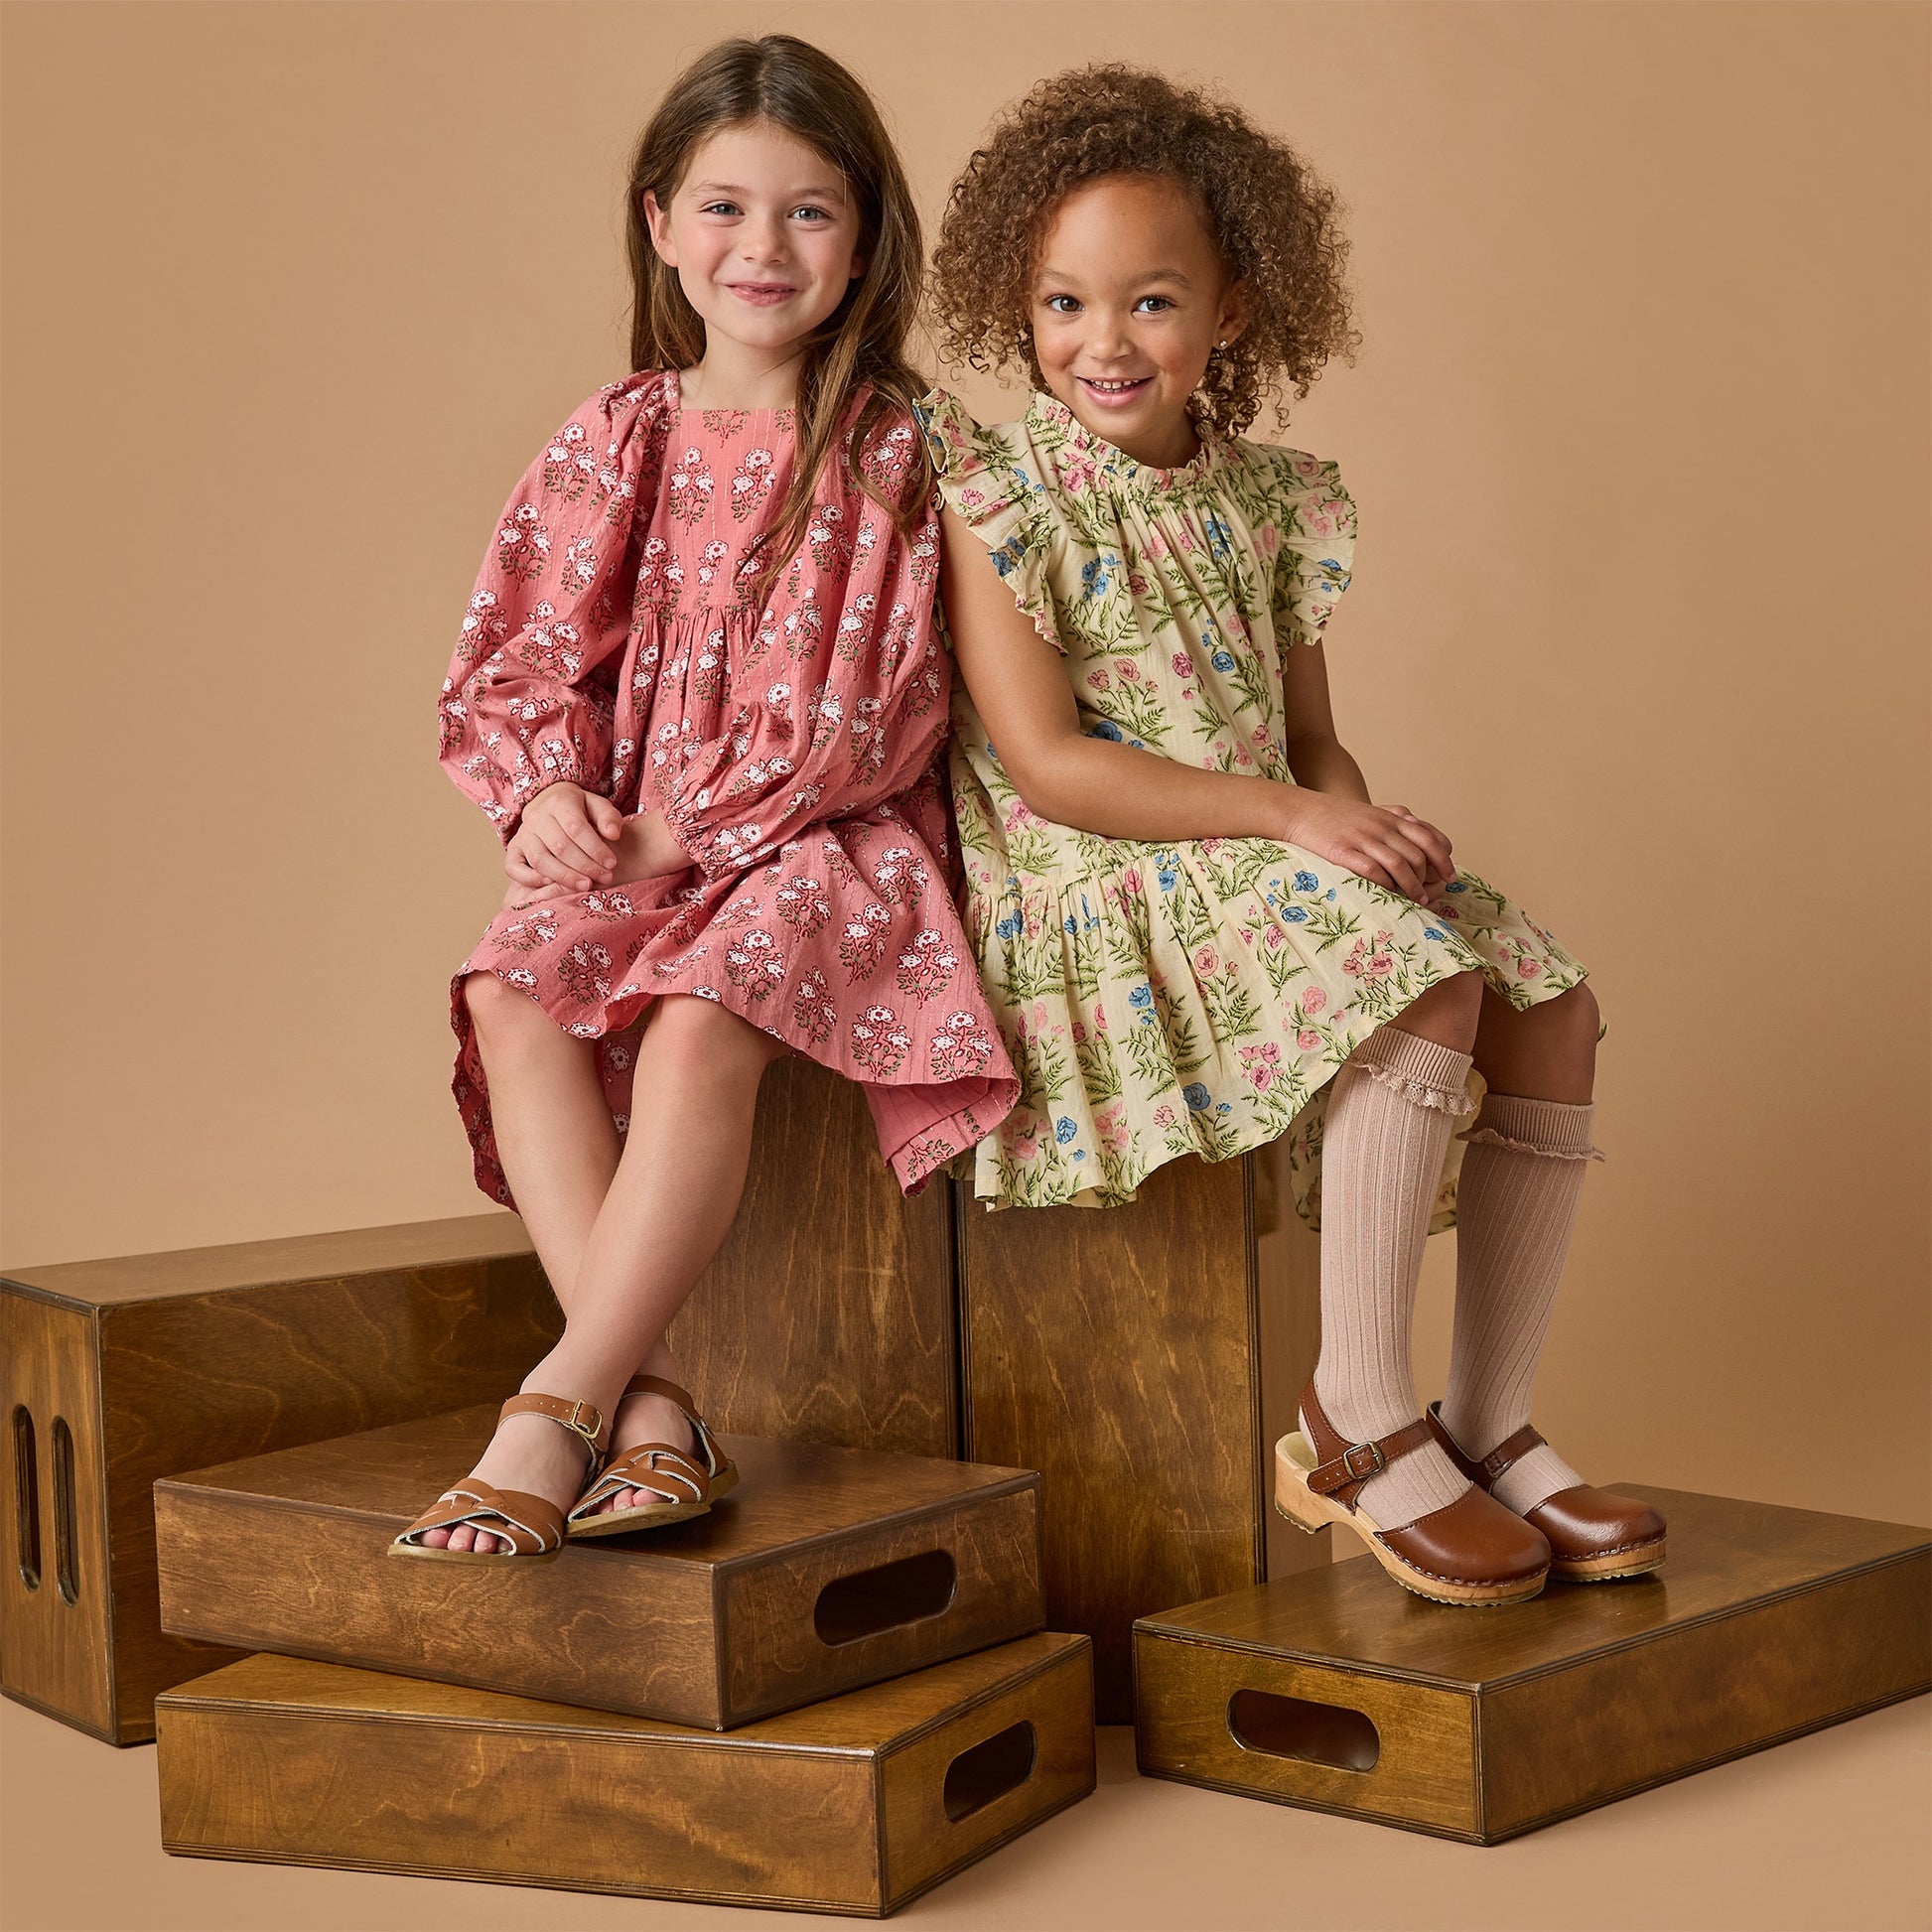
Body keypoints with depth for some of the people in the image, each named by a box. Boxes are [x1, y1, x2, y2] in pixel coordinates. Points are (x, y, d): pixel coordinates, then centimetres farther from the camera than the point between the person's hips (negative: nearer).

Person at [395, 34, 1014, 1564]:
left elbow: (870, 701, -8)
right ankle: (649, 1401, -27)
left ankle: (555, 1409, -28)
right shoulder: (616, 442, 11)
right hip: (626, 843, 4)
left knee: (700, 1020, -32)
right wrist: (549, 792, -8)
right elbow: (531, 650, 12)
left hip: (819, 830, -4)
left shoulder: (886, 446, -1)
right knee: (514, 999, -24)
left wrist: (696, 822, -13)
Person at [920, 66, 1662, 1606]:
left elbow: (1311, 737, 16)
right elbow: (1044, 761, -15)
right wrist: (1291, 813, -21)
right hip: (1097, 903, -7)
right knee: (1431, 983, -28)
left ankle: (1492, 1423, -2)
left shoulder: (1263, 497, 12)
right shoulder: (995, 493, -7)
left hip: (1266, 862, 7)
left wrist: (1370, 820, -9)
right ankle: (1359, 1420, -18)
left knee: (1549, 1006, -10)